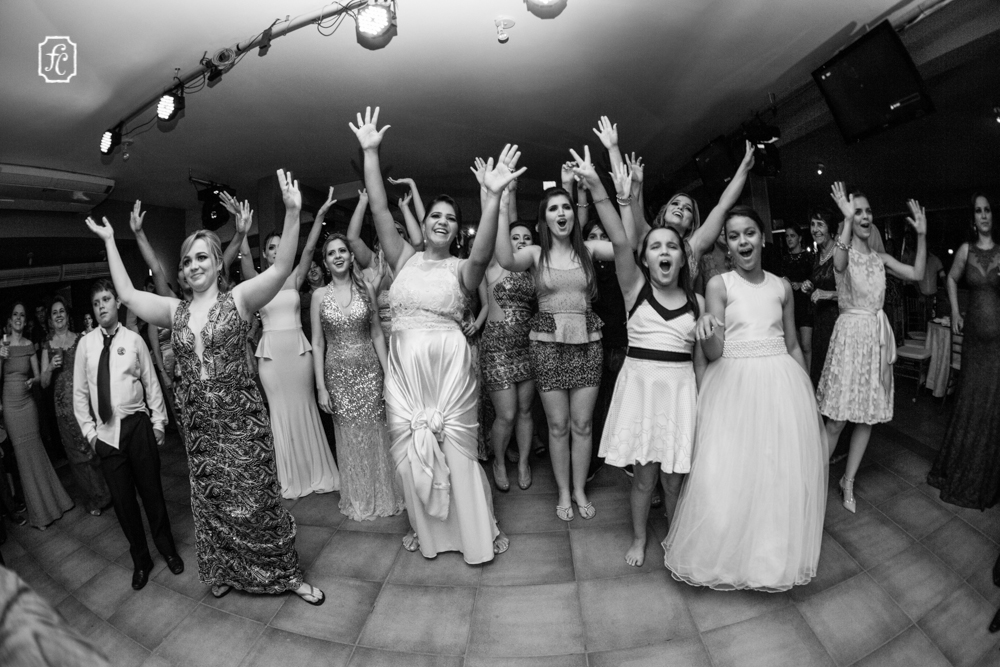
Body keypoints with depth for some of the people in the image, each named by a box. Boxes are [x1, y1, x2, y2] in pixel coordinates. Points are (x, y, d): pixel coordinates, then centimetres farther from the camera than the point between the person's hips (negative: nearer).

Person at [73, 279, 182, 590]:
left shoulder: (134, 340, -3)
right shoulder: (85, 344, 1)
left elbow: (151, 383, 1)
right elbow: (80, 391, 7)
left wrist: (158, 421, 0)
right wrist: (88, 430, 4)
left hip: (137, 425, -2)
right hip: (106, 432, 2)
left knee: (151, 490, 8)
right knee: (122, 497, 9)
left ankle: (167, 548, 29)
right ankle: (140, 558, 27)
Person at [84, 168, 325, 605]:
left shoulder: (238, 299, -7)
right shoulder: (175, 311, 8)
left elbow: (281, 268, -20)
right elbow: (126, 294, 18)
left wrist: (292, 213, -33)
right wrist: (110, 242, 20)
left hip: (240, 417, -5)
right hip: (198, 424, 5)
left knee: (256, 500, 2)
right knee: (211, 502, 16)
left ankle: (287, 573, 20)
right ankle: (226, 572, 37)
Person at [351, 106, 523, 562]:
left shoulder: (461, 268, -1)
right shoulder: (404, 258, 7)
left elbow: (483, 254, -25)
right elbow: (379, 208, 0)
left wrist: (493, 197, -36)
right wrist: (370, 152, -6)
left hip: (448, 365, -3)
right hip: (404, 366, 3)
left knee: (456, 448, 5)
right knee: (410, 450, 12)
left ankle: (478, 533, 26)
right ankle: (426, 529, 35)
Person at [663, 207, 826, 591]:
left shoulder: (781, 286, 8)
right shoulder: (719, 285, -2)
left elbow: (793, 346, 15)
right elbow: (714, 352, -9)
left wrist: (808, 394, 13)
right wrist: (706, 331, -31)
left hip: (781, 385, 3)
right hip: (733, 385, -3)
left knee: (782, 473, 9)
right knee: (727, 475, -2)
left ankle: (772, 556, 34)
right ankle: (724, 555, 23)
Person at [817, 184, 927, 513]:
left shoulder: (880, 258, 12)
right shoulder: (844, 249, -6)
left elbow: (917, 274, 0)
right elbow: (840, 265, -30)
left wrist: (921, 235, -3)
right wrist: (848, 219, -37)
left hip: (878, 334, 6)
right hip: (851, 333, -6)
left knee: (868, 415, 10)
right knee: (837, 419, -5)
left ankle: (848, 481, 24)